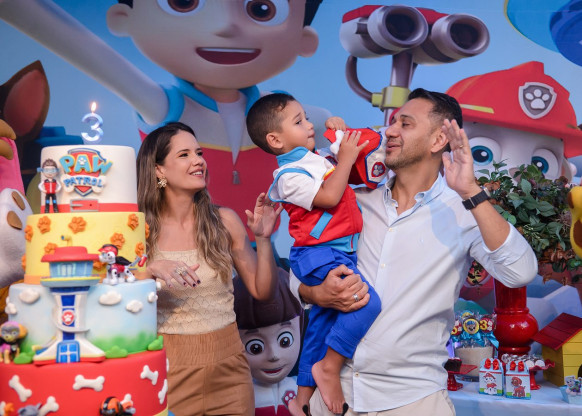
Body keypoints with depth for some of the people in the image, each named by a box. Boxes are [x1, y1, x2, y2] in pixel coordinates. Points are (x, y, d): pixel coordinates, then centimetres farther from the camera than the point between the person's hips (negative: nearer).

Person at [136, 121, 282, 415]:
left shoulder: (223, 221, -2)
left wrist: (263, 239, -10)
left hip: (228, 366, 2)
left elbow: (263, 292, 3)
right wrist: (150, 271, -28)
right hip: (170, 368, -2)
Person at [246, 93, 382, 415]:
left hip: (339, 253, 9)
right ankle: (329, 367, -8)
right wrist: (346, 158, -15)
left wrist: (340, 134, 13)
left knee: (321, 323, 16)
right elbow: (329, 196, -24)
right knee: (367, 302, -25)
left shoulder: (317, 159, 12)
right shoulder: (289, 175, -14)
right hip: (317, 255, -9)